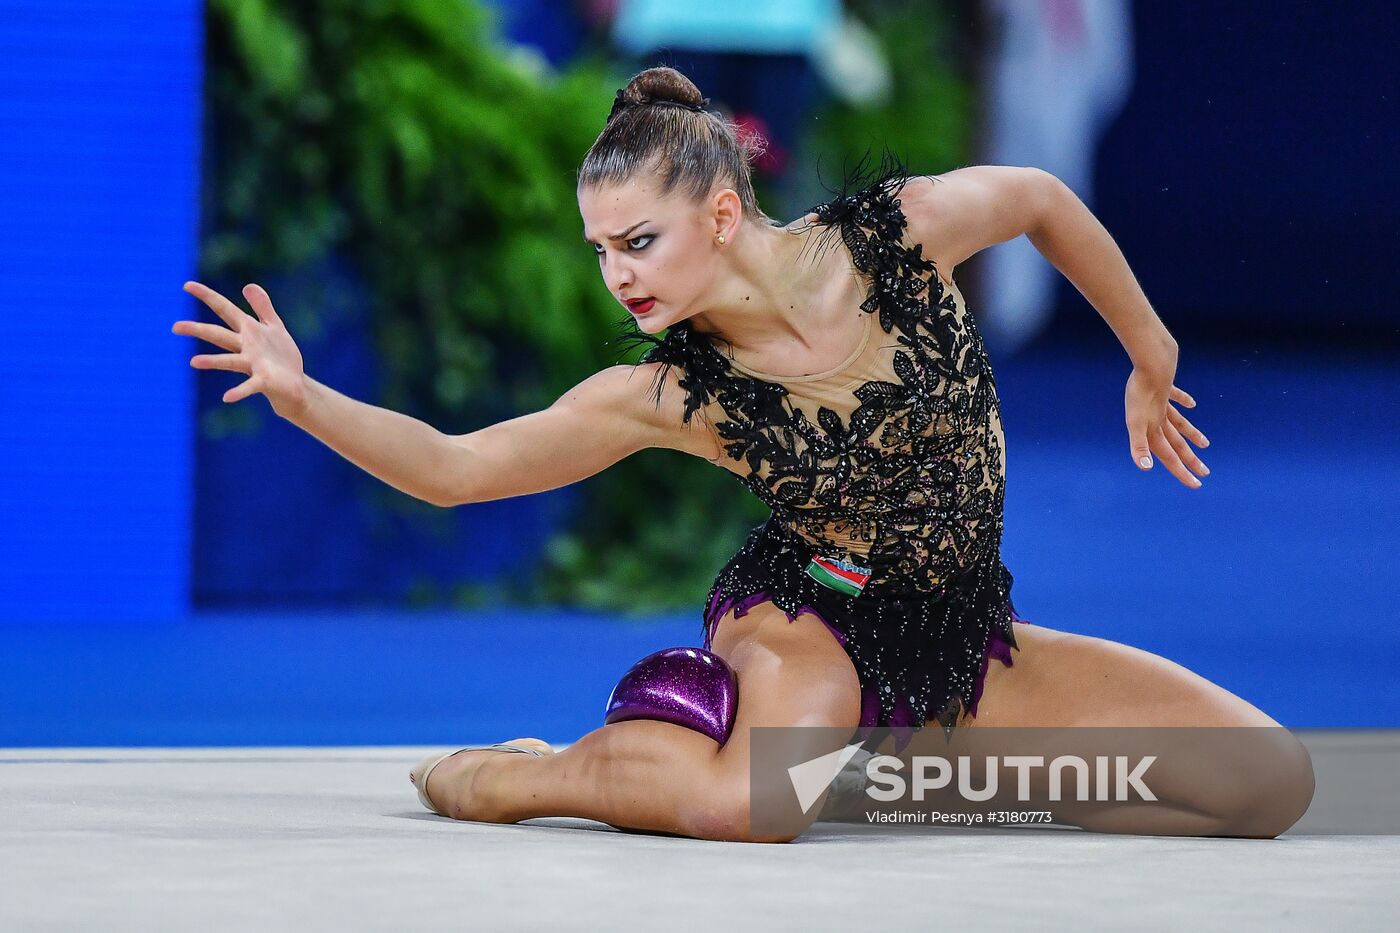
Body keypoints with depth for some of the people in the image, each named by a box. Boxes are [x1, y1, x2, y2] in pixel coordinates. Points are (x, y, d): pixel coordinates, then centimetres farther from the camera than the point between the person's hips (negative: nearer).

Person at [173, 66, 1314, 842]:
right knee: (749, 804, -40)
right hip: (804, 619, -3)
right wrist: (301, 394, -28)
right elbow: (454, 468, -12)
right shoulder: (665, 397, -15)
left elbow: (1042, 199, 7)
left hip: (965, 644, 3)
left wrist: (1151, 361, 18)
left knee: (1274, 782, -8)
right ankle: (513, 774, -7)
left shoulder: (906, 231, -14)